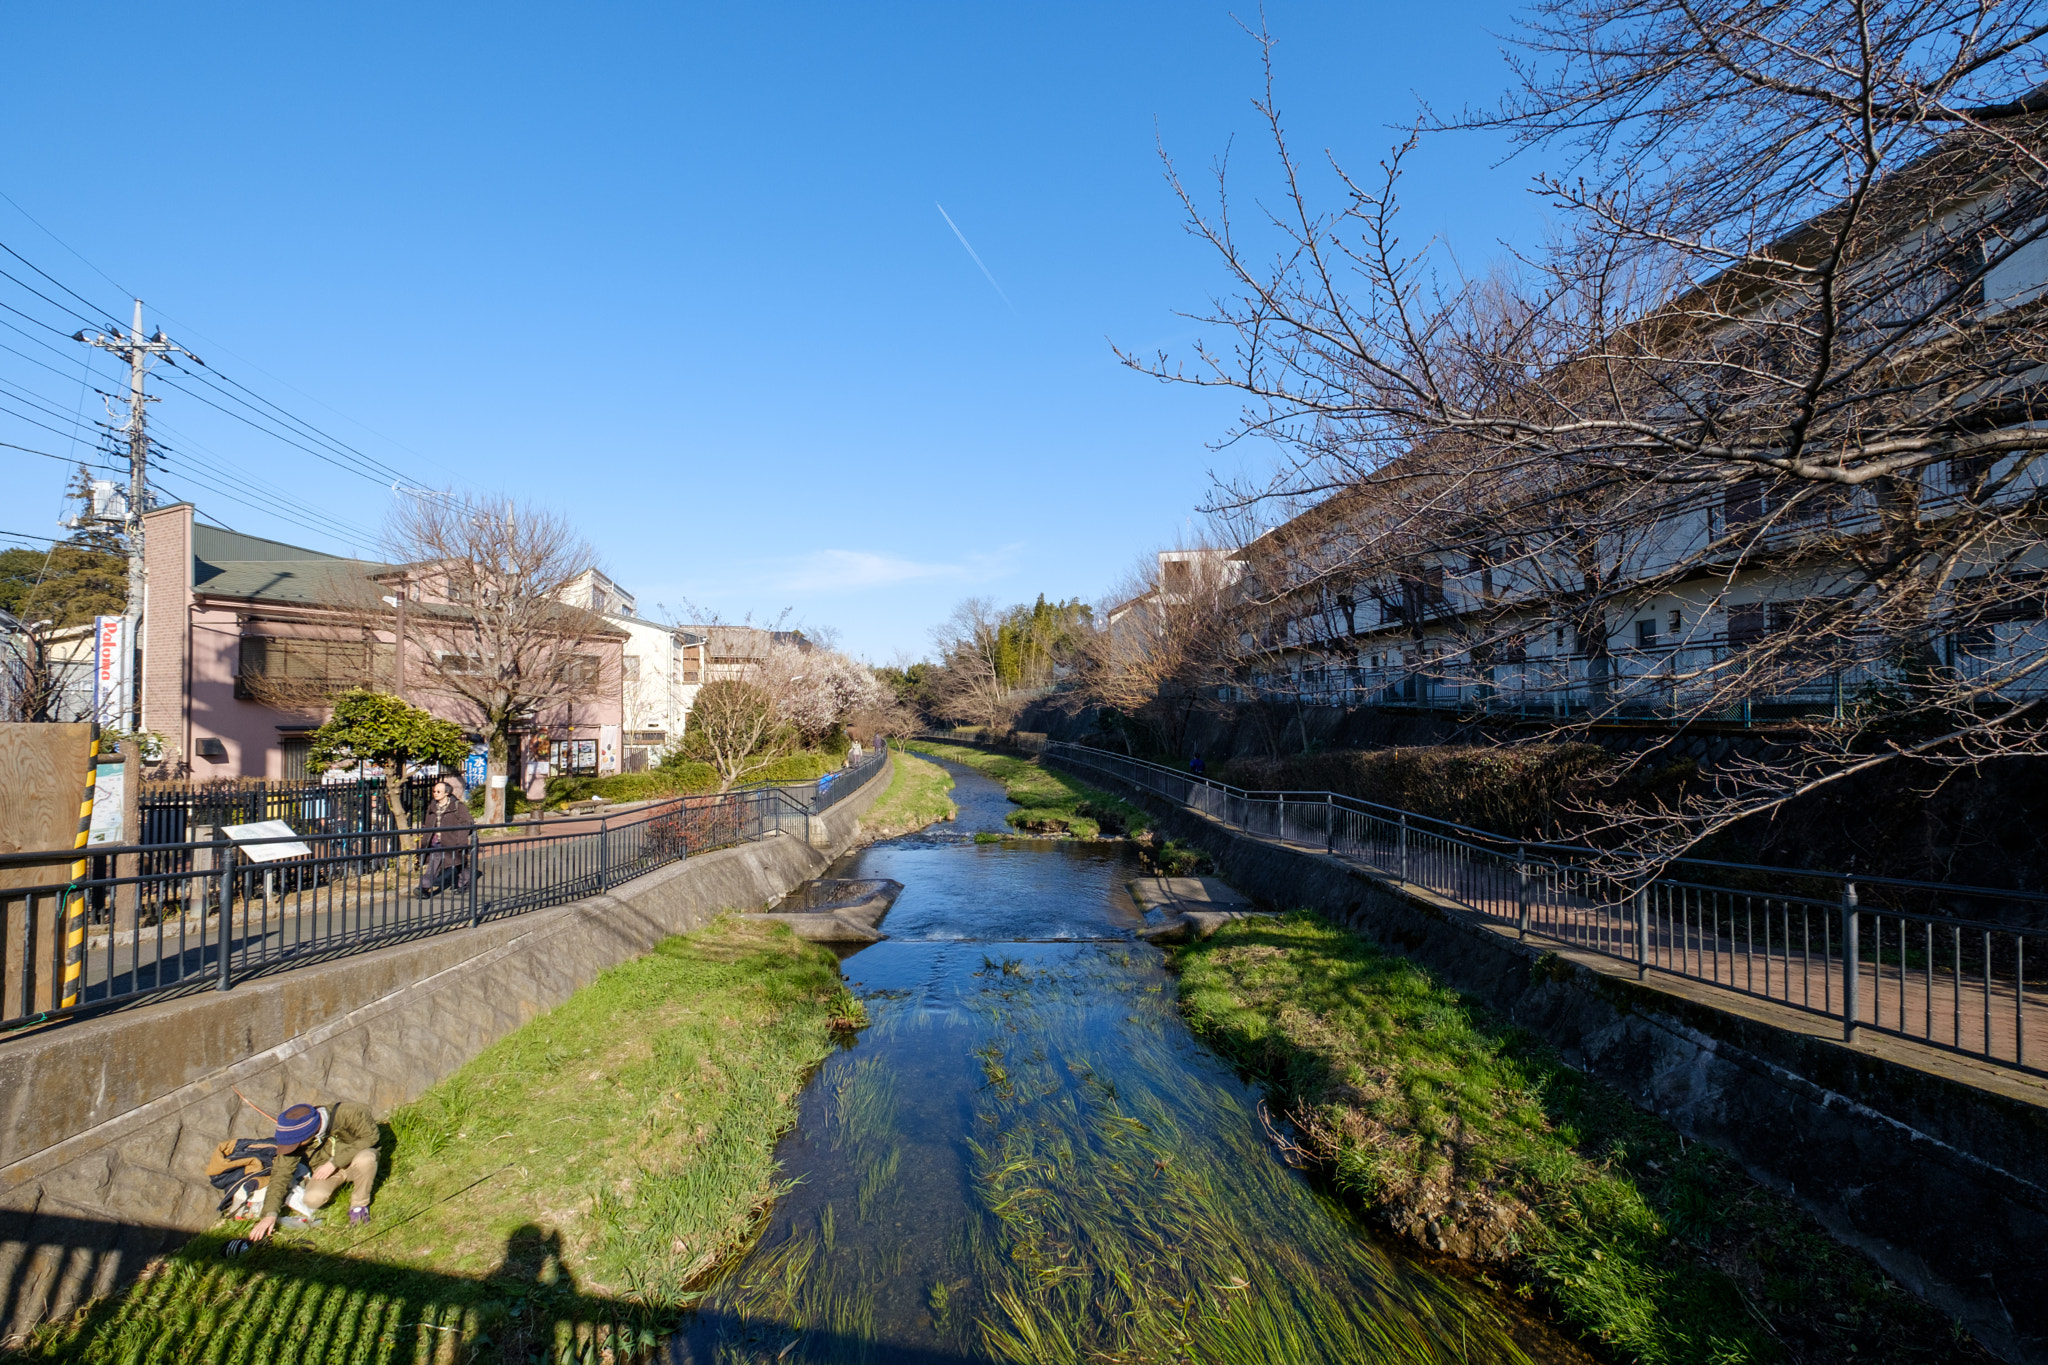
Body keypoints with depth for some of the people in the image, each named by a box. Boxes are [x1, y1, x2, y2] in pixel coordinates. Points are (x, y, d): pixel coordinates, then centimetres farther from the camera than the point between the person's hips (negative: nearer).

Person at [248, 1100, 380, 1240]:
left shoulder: (347, 1113, -34)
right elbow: (280, 1174, -14)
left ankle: (360, 1204, -10)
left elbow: (370, 1136, -24)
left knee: (365, 1159, -38)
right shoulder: (295, 1135, -21)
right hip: (325, 1167, 3)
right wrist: (270, 1214, -22)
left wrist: (335, 1162, -27)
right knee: (313, 1199, -28)